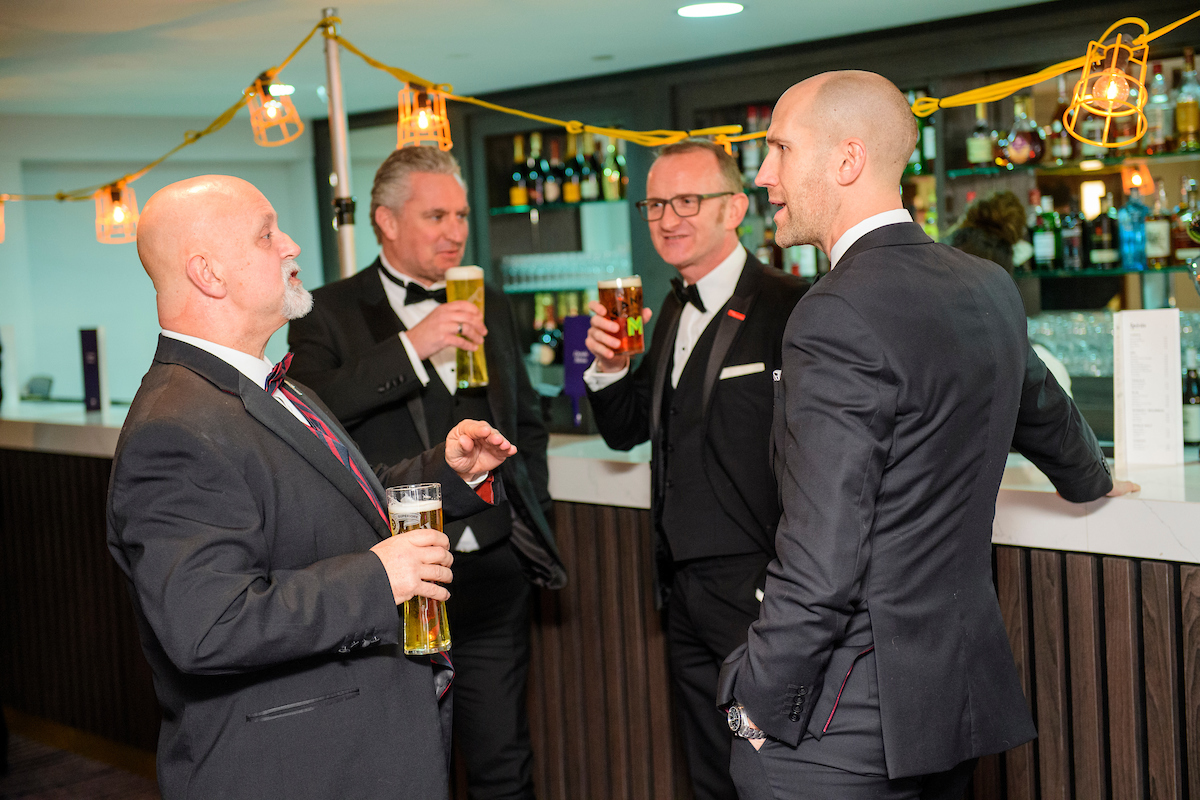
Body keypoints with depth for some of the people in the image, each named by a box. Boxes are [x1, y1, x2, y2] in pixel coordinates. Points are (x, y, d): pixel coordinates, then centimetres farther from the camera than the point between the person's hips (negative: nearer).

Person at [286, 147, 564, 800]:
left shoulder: (490, 306, 13)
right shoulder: (329, 313, -4)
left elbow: (528, 422, 23)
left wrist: (533, 520, 14)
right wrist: (412, 347, -27)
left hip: (493, 571, 4)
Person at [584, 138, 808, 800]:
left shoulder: (787, 308, -15)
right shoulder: (673, 312, 12)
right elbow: (626, 431, 18)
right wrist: (609, 368, -2)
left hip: (756, 590, -8)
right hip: (683, 593, 8)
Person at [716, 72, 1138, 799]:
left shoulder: (838, 320, -20)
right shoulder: (987, 287, 6)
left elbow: (820, 562, -23)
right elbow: (1044, 413, 27)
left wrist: (760, 706, -10)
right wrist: (1091, 481, 48)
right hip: (961, 689, 8)